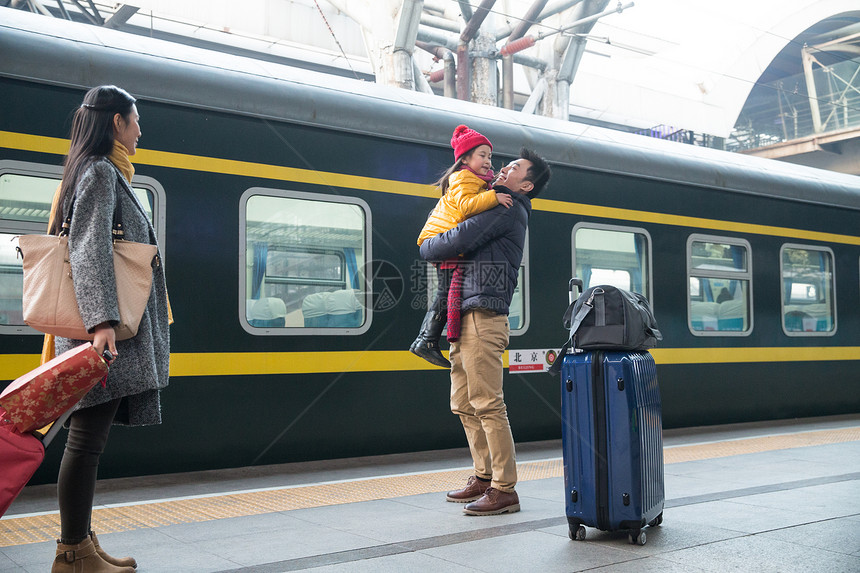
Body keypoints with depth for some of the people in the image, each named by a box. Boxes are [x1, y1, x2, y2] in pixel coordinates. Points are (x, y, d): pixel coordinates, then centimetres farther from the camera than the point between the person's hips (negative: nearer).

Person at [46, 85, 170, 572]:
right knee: (88, 438, -6)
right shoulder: (100, 172, -7)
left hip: (116, 330, 10)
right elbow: (90, 248, -19)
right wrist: (102, 320, -28)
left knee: (90, 438, 11)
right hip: (109, 330, -10)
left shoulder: (108, 174, 23)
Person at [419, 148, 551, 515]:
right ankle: (484, 477, 20)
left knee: (487, 404, -10)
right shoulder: (501, 209, 24)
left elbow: (460, 240, -14)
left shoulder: (508, 209, -6)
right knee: (464, 404, 13)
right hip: (465, 318, 10)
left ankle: (504, 489, -6)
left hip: (483, 316, -10)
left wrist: (425, 249, 4)